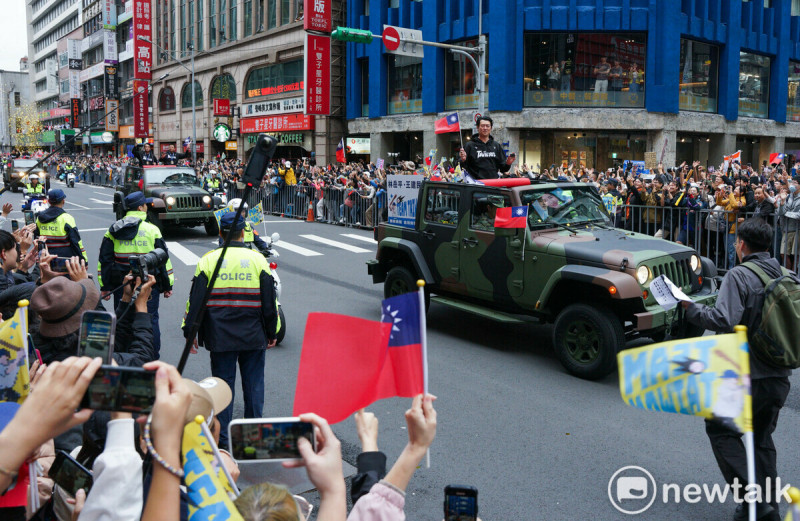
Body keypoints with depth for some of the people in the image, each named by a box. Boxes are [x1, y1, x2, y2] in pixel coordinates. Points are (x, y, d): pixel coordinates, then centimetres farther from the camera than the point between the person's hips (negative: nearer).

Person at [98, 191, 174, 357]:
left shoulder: (113, 230, 4)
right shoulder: (152, 230, -5)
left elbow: (104, 261, 4)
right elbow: (163, 259, -3)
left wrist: (105, 287, 8)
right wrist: (167, 285, 4)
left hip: (121, 285, 3)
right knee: (150, 319, 7)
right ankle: (153, 355, 12)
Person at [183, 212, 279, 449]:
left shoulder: (208, 260, -3)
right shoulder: (258, 260, -2)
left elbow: (195, 300, -2)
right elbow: (270, 302, 1)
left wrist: (190, 331, 6)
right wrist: (272, 332, 10)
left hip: (220, 338, 0)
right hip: (254, 337, 0)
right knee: (253, 384, 11)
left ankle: (221, 440, 13)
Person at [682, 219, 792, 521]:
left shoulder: (739, 276, -16)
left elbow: (724, 320, -27)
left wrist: (690, 308, -15)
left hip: (746, 375, -7)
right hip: (779, 375, 7)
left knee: (720, 429, 8)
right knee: (762, 438, 21)